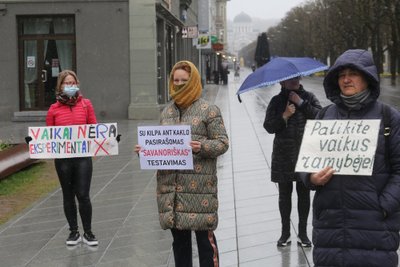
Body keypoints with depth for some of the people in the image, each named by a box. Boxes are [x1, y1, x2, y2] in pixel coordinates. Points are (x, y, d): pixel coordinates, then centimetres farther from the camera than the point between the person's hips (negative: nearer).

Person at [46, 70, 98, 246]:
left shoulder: (86, 104, 3)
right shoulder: (54, 109, 1)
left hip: (83, 156, -1)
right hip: (62, 158, 1)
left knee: (83, 195, -3)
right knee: (68, 195, 12)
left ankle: (88, 232, 13)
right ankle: (73, 232, 25)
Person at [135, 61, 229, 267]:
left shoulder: (208, 110, -1)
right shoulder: (166, 112, 14)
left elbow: (222, 143, -4)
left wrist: (202, 147, -21)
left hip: (199, 185, -5)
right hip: (170, 186, 5)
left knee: (204, 236, -1)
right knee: (179, 237, 12)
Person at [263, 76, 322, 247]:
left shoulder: (308, 97, 5)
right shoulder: (277, 101, 4)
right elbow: (269, 126, -2)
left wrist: (301, 103, -13)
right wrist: (284, 116, -15)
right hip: (283, 156, 0)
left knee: (304, 193, 6)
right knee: (284, 194, 7)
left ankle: (302, 232, 16)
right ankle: (285, 232, 18)